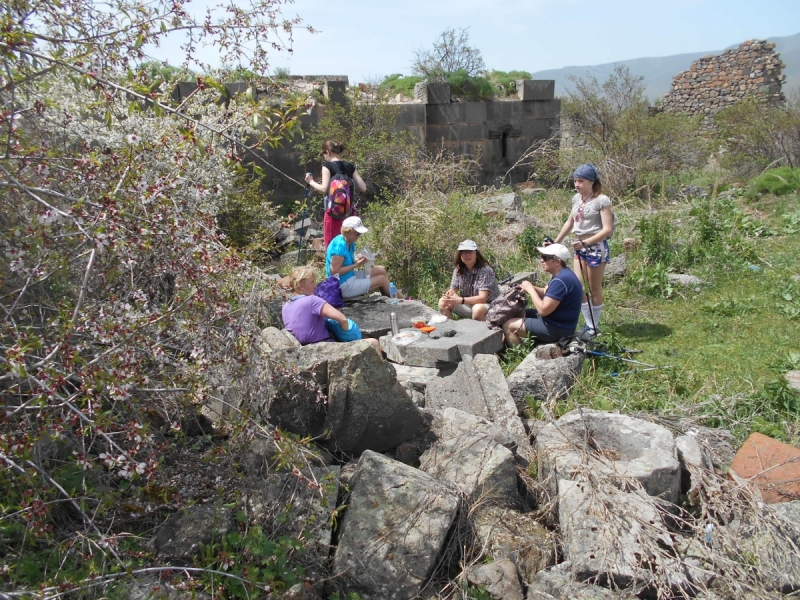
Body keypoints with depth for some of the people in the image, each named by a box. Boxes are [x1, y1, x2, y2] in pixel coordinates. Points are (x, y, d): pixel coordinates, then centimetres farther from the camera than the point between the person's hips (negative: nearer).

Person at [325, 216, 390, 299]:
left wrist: (357, 259, -6)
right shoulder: (340, 246, -25)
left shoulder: (350, 243, 4)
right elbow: (334, 271, -26)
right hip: (344, 287, -10)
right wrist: (356, 265, -23)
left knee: (380, 270, 12)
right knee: (382, 279, -4)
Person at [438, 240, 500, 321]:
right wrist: (450, 294, -26)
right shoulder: (458, 270, -2)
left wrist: (460, 300, -38)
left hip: (488, 306, -6)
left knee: (477, 309, -38)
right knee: (443, 302, -10)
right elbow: (453, 290, 0)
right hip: (468, 305, 6)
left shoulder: (485, 270, -20)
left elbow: (482, 298, -27)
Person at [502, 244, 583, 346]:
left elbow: (543, 310, -28)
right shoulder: (562, 275, 7)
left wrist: (530, 289, -15)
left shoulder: (560, 280, -27)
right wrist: (531, 288, -6)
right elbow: (545, 293, 15)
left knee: (508, 326, -7)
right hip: (557, 321, 11)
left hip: (557, 328, -11)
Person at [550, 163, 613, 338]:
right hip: (580, 248, 7)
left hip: (596, 247, -7)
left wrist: (585, 243, -27)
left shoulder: (601, 200, -13)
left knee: (594, 288, 4)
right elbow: (570, 222, 20)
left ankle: (594, 327, 17)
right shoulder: (576, 198, 8)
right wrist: (556, 242, 15)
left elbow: (607, 229, -17)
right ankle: (589, 324, 15)